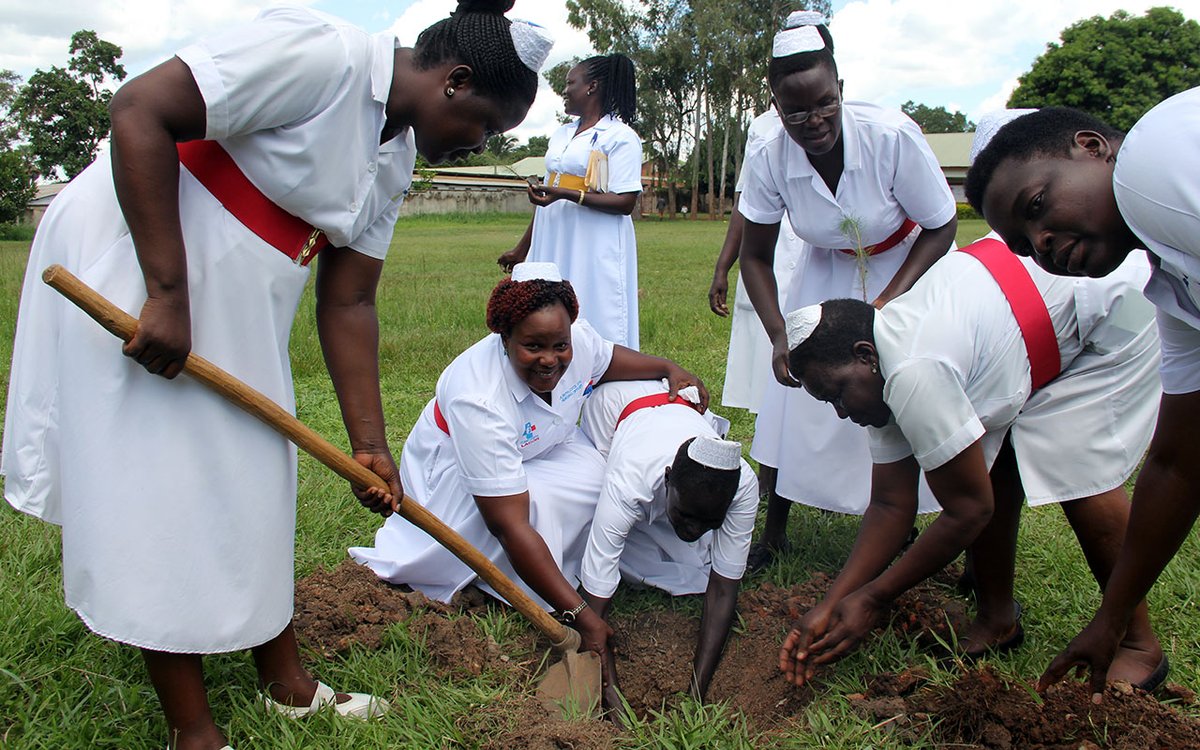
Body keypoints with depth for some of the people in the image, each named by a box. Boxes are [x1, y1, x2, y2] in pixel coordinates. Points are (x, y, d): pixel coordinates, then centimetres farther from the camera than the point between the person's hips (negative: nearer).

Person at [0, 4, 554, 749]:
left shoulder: (393, 160, 6)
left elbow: (347, 303, 6)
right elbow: (140, 110, -25)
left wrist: (370, 446, 3)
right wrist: (168, 294, -27)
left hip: (233, 309, 9)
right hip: (130, 271, -9)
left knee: (251, 486, 13)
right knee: (160, 498, -3)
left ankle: (287, 685, 28)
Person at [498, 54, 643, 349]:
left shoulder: (620, 136, -5)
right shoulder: (561, 134, 18)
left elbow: (626, 202, -14)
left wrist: (568, 194, -23)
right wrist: (522, 248, 24)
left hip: (594, 251, -7)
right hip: (552, 247, 7)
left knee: (596, 330, -8)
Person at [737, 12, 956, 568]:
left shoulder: (893, 136, -31)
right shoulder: (769, 161, -22)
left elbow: (941, 227, -17)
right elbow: (755, 257, -10)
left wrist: (888, 304, -27)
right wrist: (779, 334, -24)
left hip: (912, 268, -2)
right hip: (830, 276, 2)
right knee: (798, 388, -3)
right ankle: (773, 532, 13)